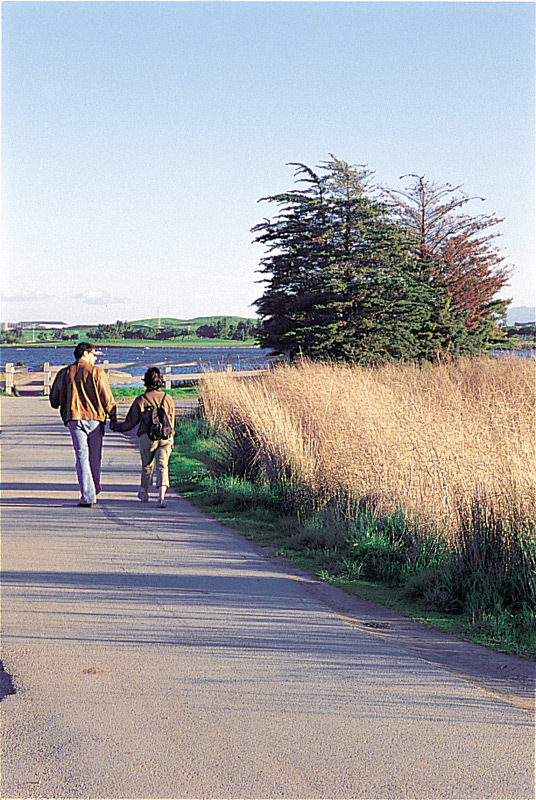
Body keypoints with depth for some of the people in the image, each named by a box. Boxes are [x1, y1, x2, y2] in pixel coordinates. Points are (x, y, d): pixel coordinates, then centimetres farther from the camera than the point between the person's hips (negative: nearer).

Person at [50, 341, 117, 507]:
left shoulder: (64, 373, 8)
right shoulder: (97, 372, -3)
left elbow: (54, 399, 11)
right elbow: (107, 398, -5)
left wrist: (64, 412, 29)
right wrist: (113, 416, 8)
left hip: (74, 419, 2)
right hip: (95, 418, -1)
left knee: (82, 457, -1)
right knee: (95, 456, 15)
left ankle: (88, 497, -7)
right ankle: (95, 487, 31)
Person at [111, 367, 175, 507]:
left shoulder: (140, 400, 2)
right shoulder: (168, 399, 10)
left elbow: (130, 423, 4)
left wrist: (115, 426, 21)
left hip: (147, 438, -1)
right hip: (166, 437, 1)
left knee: (147, 465, 19)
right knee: (162, 466, -3)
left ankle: (145, 493, 38)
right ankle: (161, 497, -22)